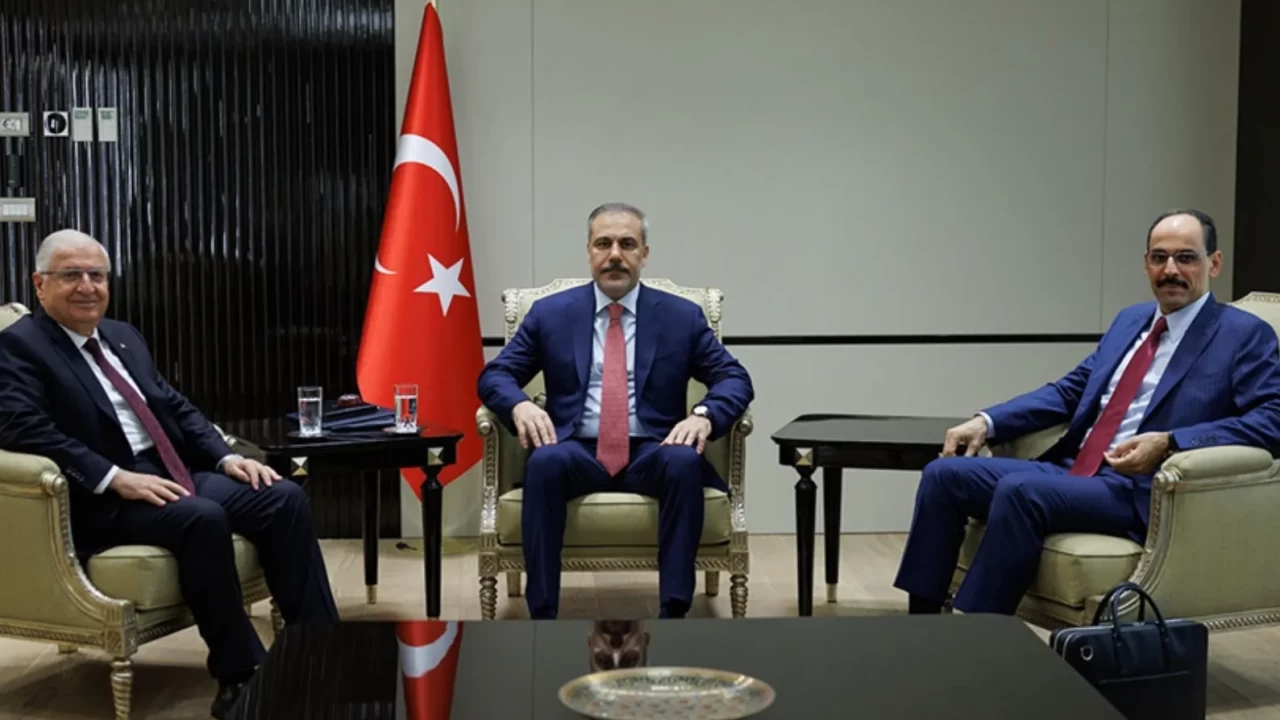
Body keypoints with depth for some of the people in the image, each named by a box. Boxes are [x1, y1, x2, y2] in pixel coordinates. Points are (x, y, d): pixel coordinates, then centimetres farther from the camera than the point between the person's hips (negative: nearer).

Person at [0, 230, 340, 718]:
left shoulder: (124, 337, 21)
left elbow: (176, 408, 21)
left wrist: (226, 457, 3)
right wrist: (116, 477, -25)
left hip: (176, 475, 8)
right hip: (103, 500, -7)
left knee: (284, 498, -14)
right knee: (203, 518, -35)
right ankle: (239, 675, -23)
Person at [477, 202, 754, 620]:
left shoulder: (683, 317, 8)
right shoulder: (550, 314, 9)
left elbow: (735, 379, 4)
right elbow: (493, 376, 8)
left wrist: (704, 415, -18)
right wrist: (520, 405, -16)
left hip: (651, 455, 0)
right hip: (578, 454, 0)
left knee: (685, 461, -33)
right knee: (545, 460, -33)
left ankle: (674, 613, -31)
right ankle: (542, 616, -31)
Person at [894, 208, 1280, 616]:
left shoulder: (1245, 335, 0)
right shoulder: (1130, 320, 20)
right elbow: (1069, 391, 22)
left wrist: (1169, 443, -24)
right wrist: (986, 421, 7)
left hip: (1140, 490, -7)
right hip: (1072, 469, 7)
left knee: (1020, 489, -33)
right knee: (944, 474, -8)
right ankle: (921, 626, -5)